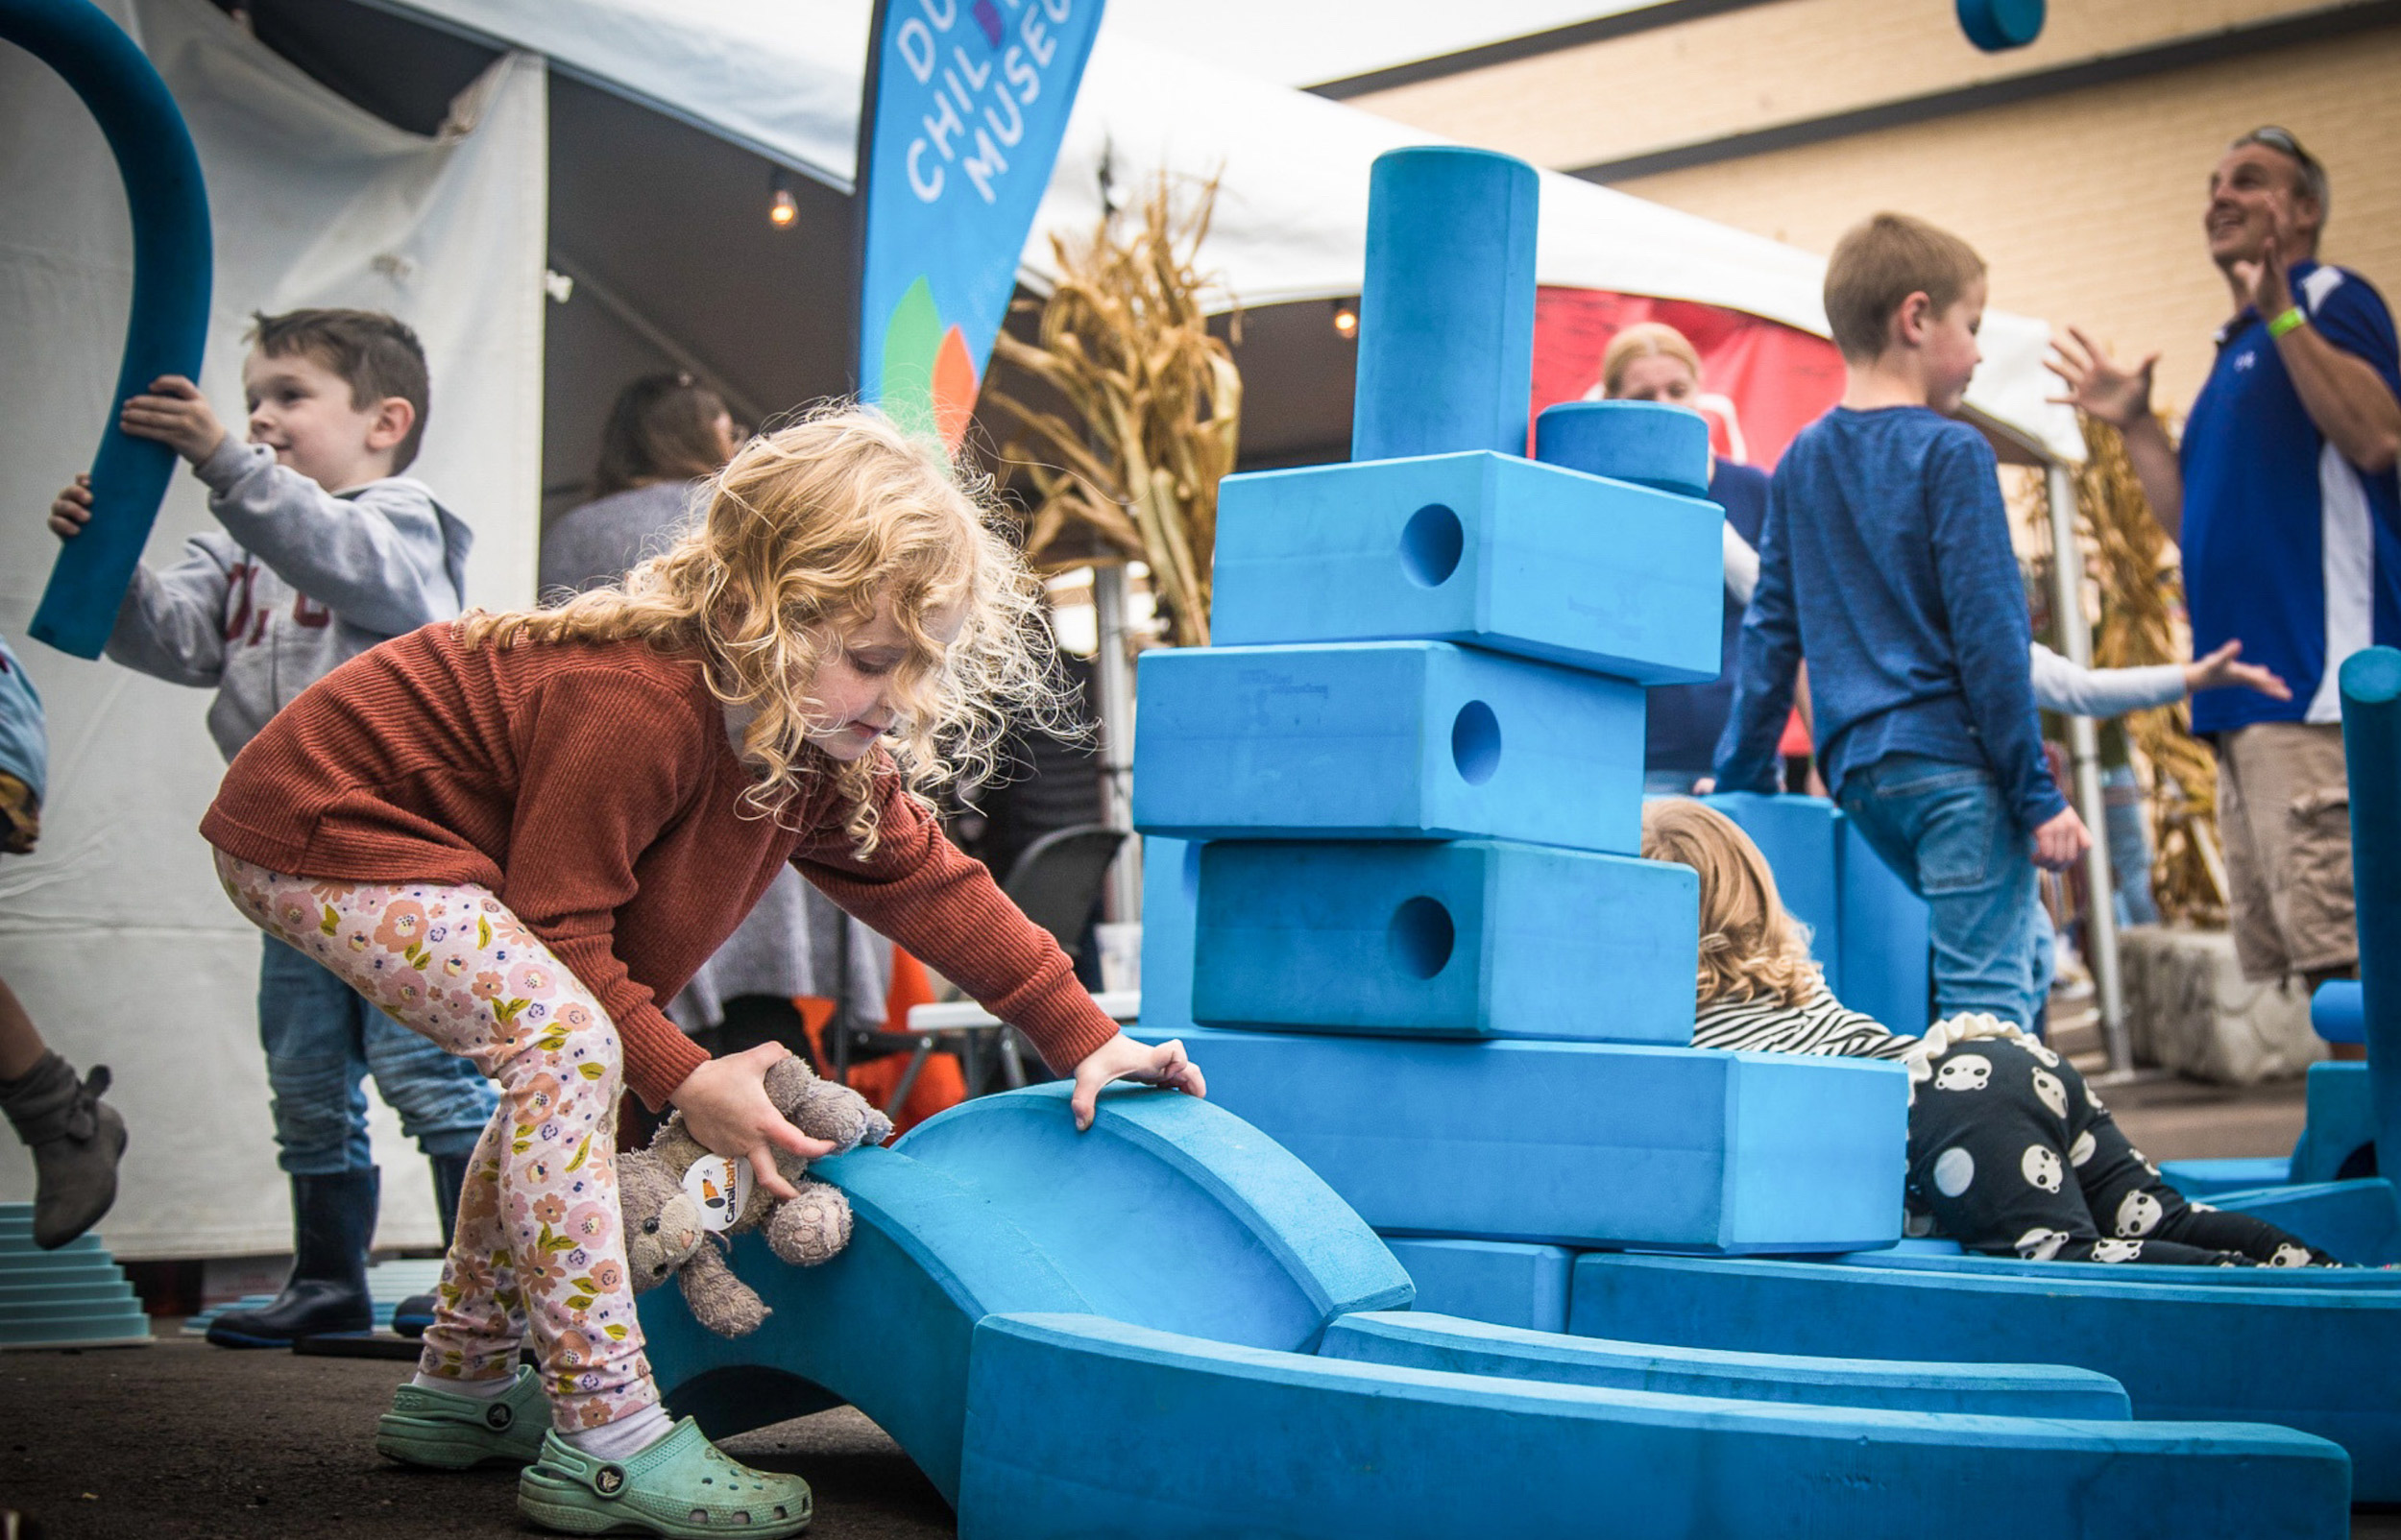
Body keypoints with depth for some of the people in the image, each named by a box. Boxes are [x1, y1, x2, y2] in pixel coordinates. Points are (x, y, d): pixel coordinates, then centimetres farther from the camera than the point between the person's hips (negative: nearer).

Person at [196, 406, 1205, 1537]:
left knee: (564, 1065, 12)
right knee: (564, 1041, -25)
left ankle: (460, 1389, 25)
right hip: (312, 827, -10)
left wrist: (1084, 1037, 1)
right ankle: (604, 1444, -22)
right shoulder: (639, 705, -32)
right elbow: (558, 927, -26)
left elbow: (929, 883, 3)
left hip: (412, 830, 10)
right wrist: (683, 1079, -24)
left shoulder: (828, 739, -4)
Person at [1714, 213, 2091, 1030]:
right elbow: (1987, 634, -12)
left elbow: (1770, 631, 14)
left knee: (2019, 936, 22)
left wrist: (1741, 775, 20)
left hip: (1856, 771, 7)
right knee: (1986, 983, -7)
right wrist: (2036, 793, -9)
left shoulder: (1801, 462, 11)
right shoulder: (1951, 454, -8)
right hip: (1953, 761, -7)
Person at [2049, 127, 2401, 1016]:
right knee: (2283, 943, 9)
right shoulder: (2236, 346, 25)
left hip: (2315, 677, -10)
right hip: (2243, 693, 10)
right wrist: (2133, 426, 21)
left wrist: (2282, 313, -22)